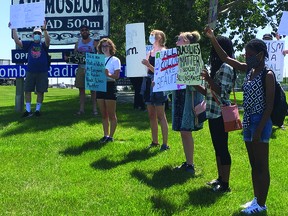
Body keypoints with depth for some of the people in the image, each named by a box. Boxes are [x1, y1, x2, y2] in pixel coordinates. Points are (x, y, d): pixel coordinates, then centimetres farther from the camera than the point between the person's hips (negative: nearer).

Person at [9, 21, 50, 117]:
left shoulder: (43, 45, 4)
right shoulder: (29, 44, 9)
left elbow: (48, 40, -19)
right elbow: (17, 41, -2)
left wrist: (45, 29, -35)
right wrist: (14, 29, -10)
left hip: (42, 72, -2)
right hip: (30, 72, 2)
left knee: (40, 91, 2)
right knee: (27, 90, 1)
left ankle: (38, 110, 13)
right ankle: (28, 110, 8)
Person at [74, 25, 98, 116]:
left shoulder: (94, 42, 0)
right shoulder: (78, 43, 12)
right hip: (81, 68, 4)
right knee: (81, 88, 4)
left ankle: (94, 109, 4)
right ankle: (81, 109, 10)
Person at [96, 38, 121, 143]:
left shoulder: (115, 60, -4)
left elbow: (117, 75, -12)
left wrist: (108, 75, -30)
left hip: (110, 86, -6)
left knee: (111, 114, 0)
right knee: (103, 114, 11)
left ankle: (111, 136, 6)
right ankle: (106, 135, 19)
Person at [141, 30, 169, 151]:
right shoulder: (149, 53, 14)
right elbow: (146, 69, 15)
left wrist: (149, 65, -25)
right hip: (149, 83, 8)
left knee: (160, 115, -6)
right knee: (151, 115, 11)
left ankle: (165, 143, -2)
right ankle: (155, 141, 19)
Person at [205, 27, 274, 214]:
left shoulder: (268, 75, -13)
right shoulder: (249, 70, 8)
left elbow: (269, 106, -16)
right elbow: (226, 58, 10)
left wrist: (259, 131, -20)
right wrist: (213, 39, 1)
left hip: (260, 122, -8)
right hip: (248, 121, 8)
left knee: (262, 166, 1)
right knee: (254, 164, 15)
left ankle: (261, 204, 10)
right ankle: (256, 199, 26)